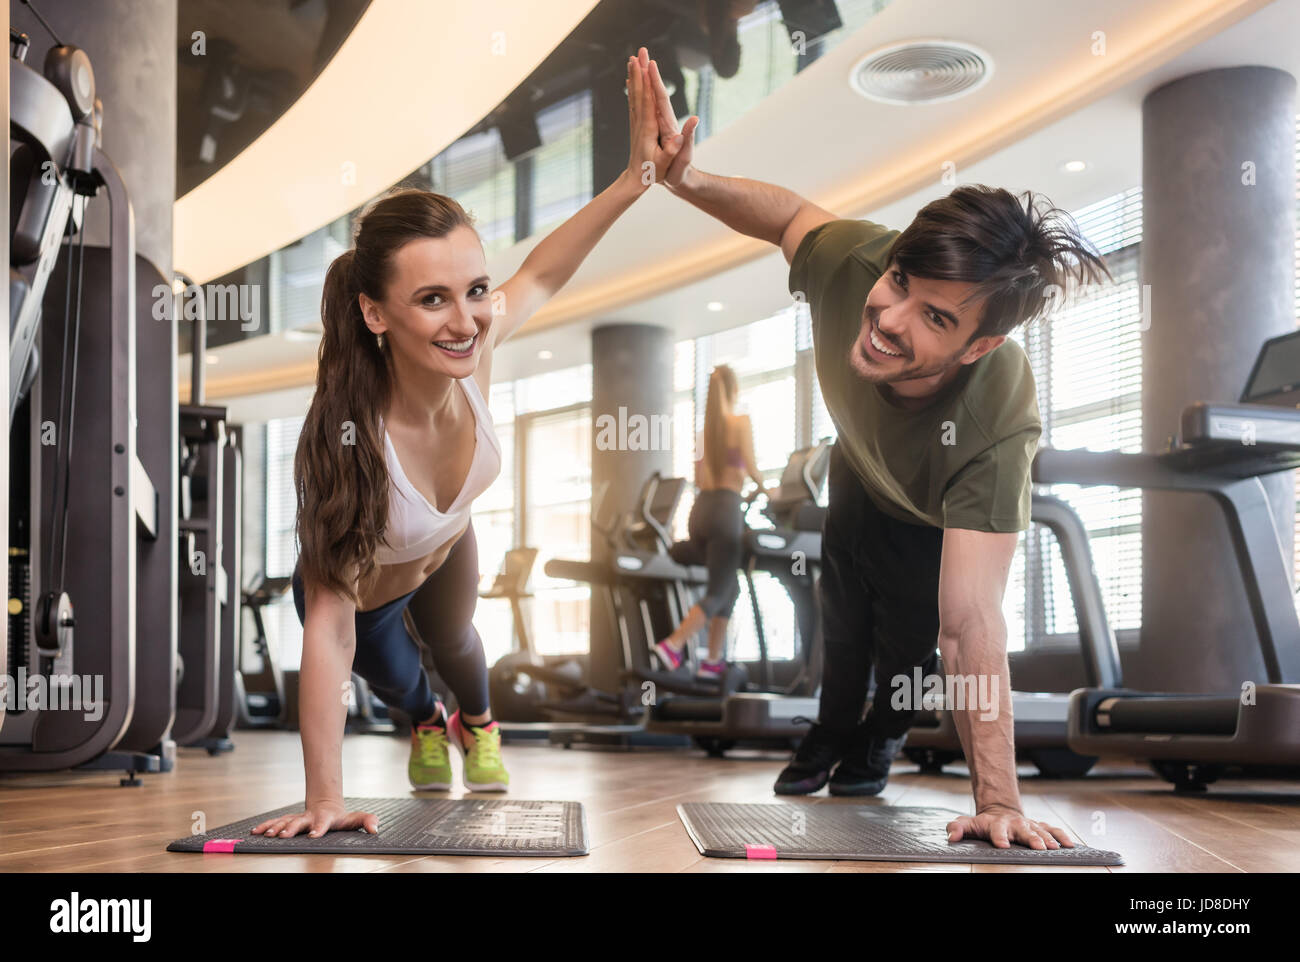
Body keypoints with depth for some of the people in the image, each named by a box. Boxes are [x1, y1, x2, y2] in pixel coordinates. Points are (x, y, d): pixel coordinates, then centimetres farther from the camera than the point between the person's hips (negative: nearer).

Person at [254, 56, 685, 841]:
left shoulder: (474, 351, -36)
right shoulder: (347, 438, -48)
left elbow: (539, 277, -13)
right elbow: (328, 630, -44)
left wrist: (639, 176, -20)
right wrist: (325, 800, -41)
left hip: (446, 552, 3)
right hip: (361, 593, -3)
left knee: (455, 643, 35)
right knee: (392, 675, 30)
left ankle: (478, 724, 70)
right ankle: (427, 723, 67)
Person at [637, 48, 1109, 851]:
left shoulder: (996, 428, -52)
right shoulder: (850, 262, -42)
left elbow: (971, 622, -53)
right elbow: (792, 214, -16)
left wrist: (998, 801, -55)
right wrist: (687, 178, -34)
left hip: (945, 524, -3)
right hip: (859, 475, 4)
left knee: (907, 640, 17)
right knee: (842, 624, 22)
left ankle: (879, 743, 53)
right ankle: (830, 736, 54)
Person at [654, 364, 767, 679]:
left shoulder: (706, 426, 15)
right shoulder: (741, 422, -4)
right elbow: (751, 468, -10)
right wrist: (763, 489, 9)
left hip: (700, 510, 6)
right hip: (725, 511, -6)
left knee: (730, 587, 22)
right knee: (717, 594, -5)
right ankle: (673, 644, -19)